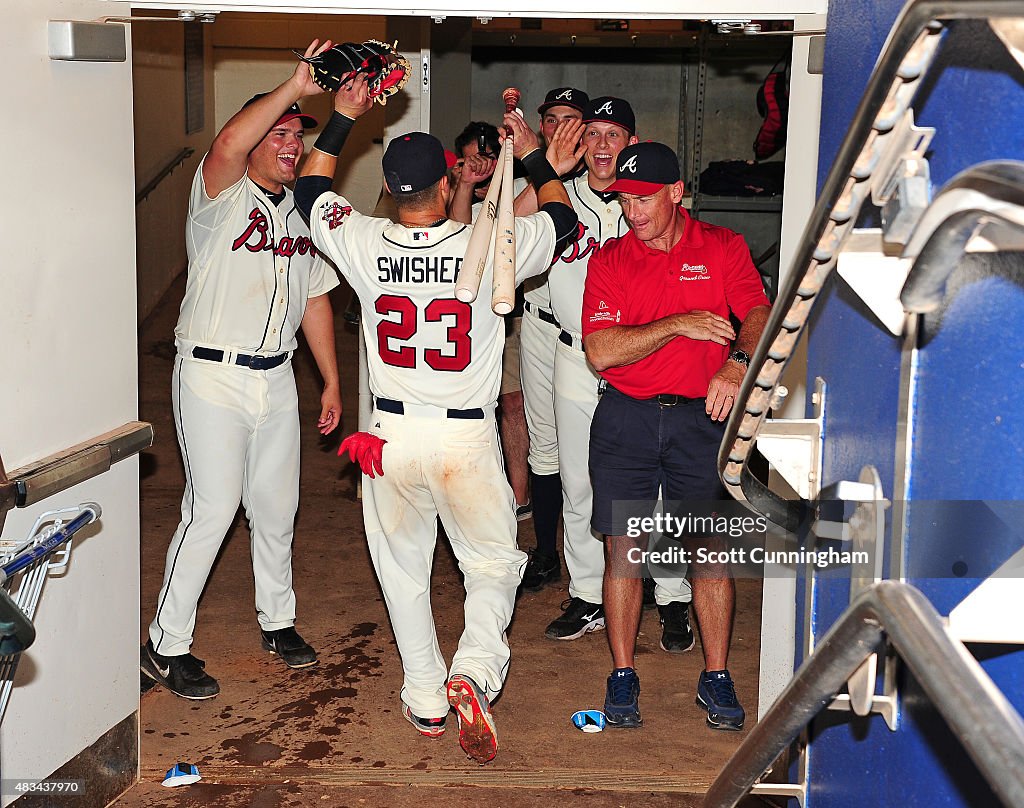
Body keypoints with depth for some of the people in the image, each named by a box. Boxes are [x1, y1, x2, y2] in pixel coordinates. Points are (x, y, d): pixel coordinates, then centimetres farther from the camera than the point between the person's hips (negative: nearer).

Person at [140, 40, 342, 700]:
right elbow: (227, 146, -32)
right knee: (213, 509, -6)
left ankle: (277, 620, 32)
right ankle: (167, 645, 7)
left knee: (278, 506, 13)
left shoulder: (301, 214, 12)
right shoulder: (223, 197, -8)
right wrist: (295, 86, -35)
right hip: (214, 377, -6)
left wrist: (332, 382, 14)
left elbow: (315, 300, 16)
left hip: (276, 377, 6)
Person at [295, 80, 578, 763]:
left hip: (392, 435, 2)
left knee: (403, 568, 17)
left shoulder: (364, 245, -7)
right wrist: (534, 153, 19)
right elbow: (563, 219, 7)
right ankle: (474, 674, -9)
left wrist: (344, 116, 20)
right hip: (467, 438, -2)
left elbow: (311, 189, 14)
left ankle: (426, 700, 24)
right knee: (493, 564, 13)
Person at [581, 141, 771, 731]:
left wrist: (738, 362, -30)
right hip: (626, 418, 1)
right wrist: (678, 325, -18)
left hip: (701, 417, 0)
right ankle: (623, 677, 14)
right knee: (623, 549, 1)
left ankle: (717, 679, 12)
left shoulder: (723, 247, 4)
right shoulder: (610, 261, 3)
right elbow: (601, 352, -9)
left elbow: (758, 314, -9)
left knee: (710, 549, 0)